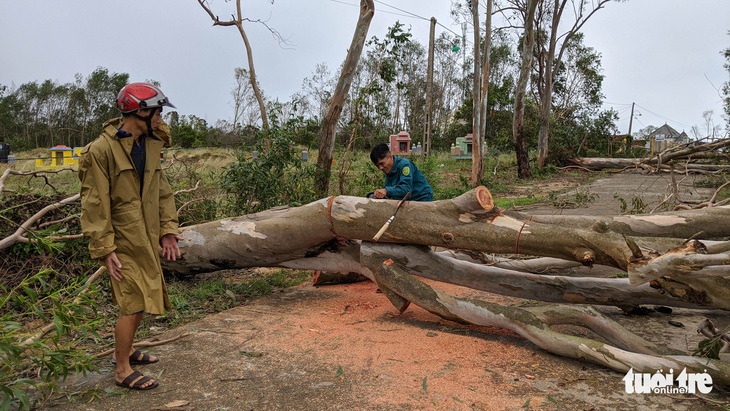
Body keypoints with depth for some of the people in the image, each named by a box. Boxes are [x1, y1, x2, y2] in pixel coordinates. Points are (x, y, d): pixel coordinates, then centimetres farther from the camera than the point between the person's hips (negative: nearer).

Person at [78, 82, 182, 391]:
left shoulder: (151, 146, 9)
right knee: (133, 303, -4)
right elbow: (95, 205, -15)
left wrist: (168, 230, 5)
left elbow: (162, 192, 12)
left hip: (146, 240, 8)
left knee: (141, 300, 17)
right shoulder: (102, 150, -14)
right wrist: (104, 249, -17)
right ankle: (123, 370, 13)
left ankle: (125, 349, 38)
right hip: (123, 243, -7)